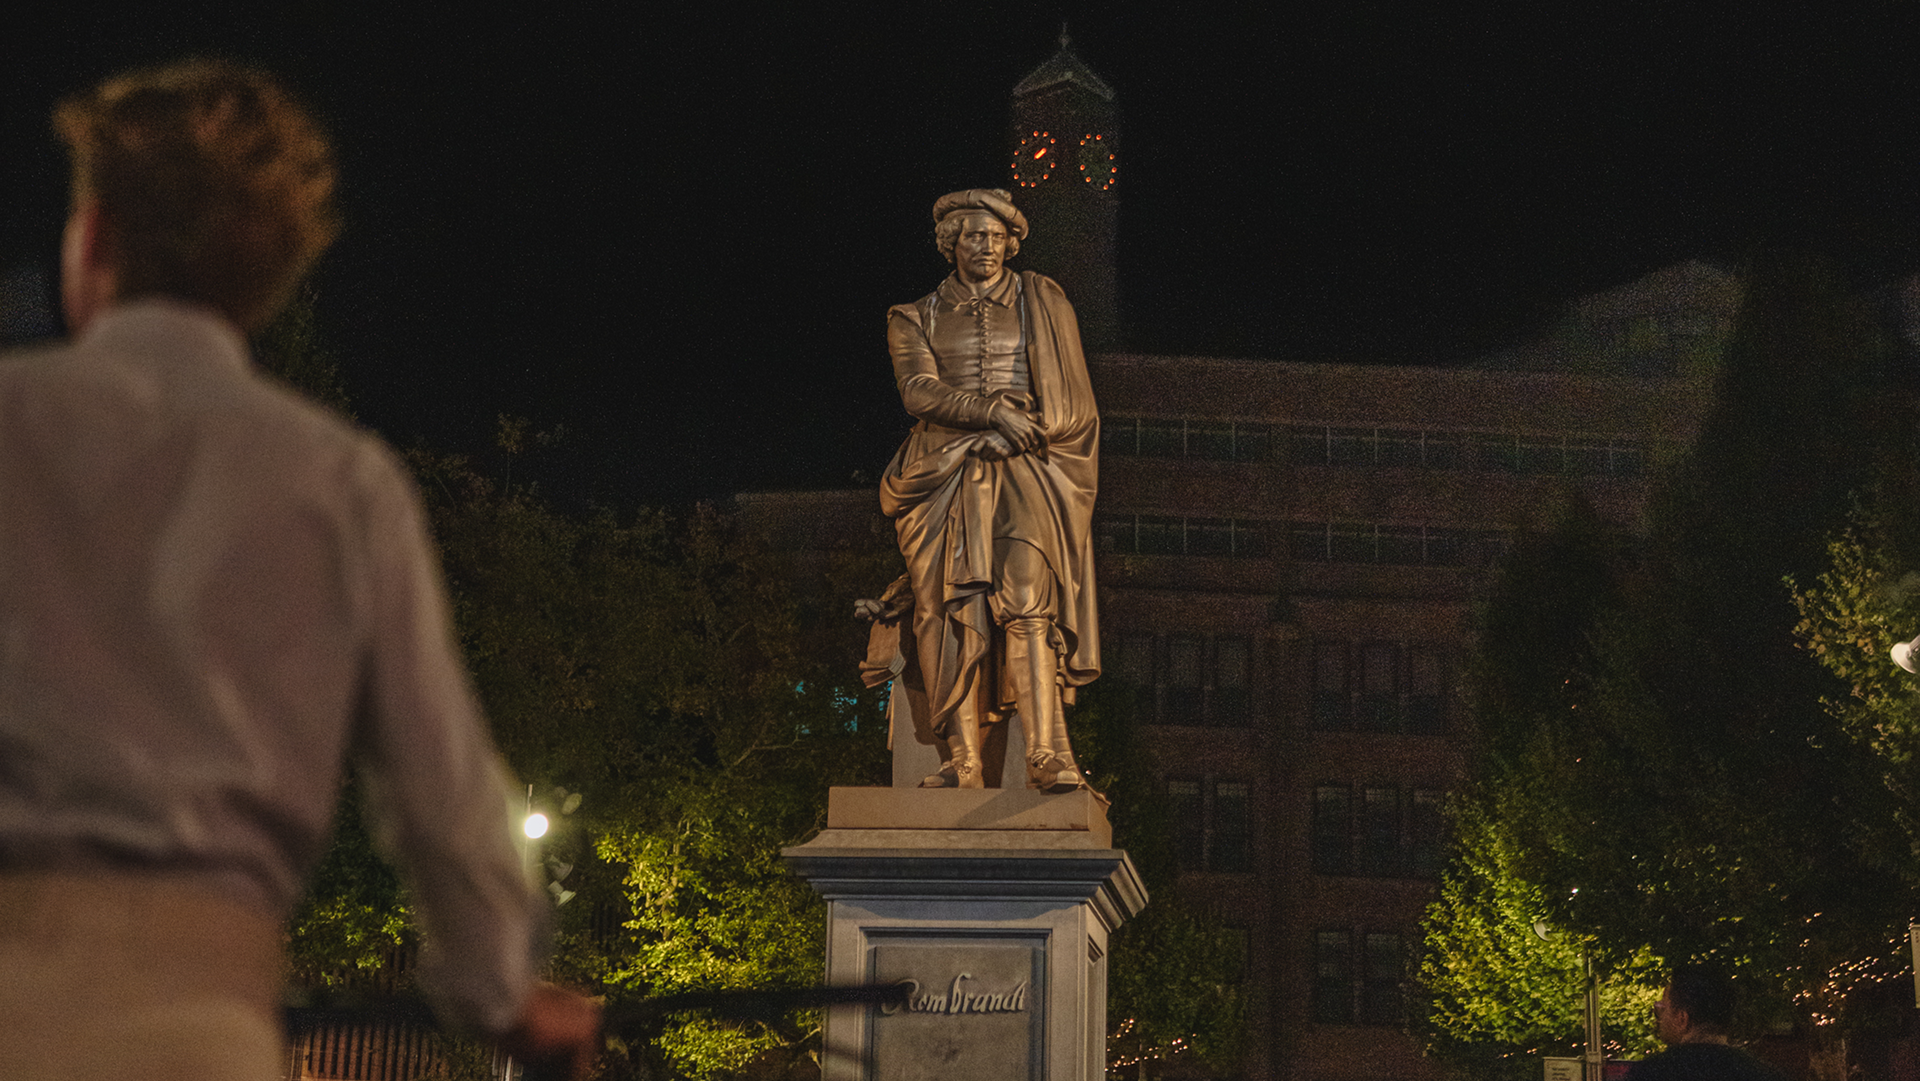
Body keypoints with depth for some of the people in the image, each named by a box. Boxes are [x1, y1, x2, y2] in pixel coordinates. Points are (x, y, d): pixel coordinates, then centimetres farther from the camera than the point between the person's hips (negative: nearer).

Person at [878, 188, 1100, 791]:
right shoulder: (916, 319, 16)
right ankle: (963, 765, -16)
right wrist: (993, 411, -13)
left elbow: (1072, 400, 14)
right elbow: (919, 390, -1)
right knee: (957, 612, -12)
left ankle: (1047, 756, -33)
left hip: (1027, 470, -1)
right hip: (947, 475, 1)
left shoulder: (1042, 304, 17)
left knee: (1027, 600, -22)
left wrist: (1025, 431, -3)